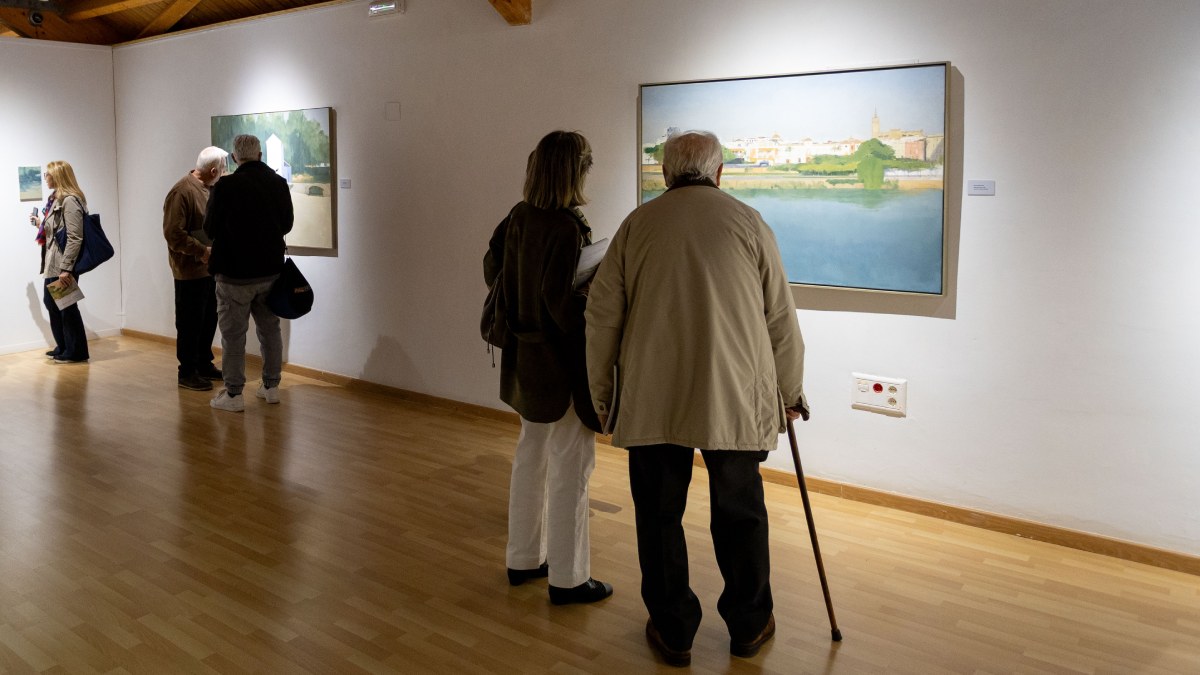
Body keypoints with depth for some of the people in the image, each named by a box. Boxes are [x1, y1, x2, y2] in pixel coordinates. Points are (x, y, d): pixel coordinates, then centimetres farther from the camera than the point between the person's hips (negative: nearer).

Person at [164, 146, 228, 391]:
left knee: (208, 319, 16)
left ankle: (204, 364, 29)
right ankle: (187, 372, 11)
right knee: (190, 323, 1)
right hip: (190, 270, -8)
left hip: (209, 268, 8)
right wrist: (202, 250, -22)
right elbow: (173, 234, -21)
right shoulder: (182, 192, -17)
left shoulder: (208, 189, 10)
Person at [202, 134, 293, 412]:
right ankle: (271, 386, 23)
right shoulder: (279, 184, -2)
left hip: (235, 273, -4)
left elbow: (210, 229, -7)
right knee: (270, 329, 15)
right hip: (271, 269, 4)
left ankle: (233, 394, 9)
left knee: (233, 334, 4)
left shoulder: (226, 186, -15)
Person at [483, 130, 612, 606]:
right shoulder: (567, 228, -21)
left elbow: (492, 270, 14)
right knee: (570, 469, 3)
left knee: (530, 456, 19)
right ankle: (567, 578, 13)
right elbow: (562, 299, -26)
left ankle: (523, 558, 32)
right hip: (562, 361, -9)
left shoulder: (518, 218, 3)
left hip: (525, 357, 9)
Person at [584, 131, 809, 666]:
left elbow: (601, 316, 3)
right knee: (740, 516, 14)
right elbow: (781, 320, 4)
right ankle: (749, 626, 30)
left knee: (658, 516, 12)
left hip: (652, 400, 0)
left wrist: (601, 395, 13)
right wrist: (791, 392, 17)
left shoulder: (636, 224, 4)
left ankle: (672, 632, 24)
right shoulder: (748, 222, 2)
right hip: (735, 399, 0)